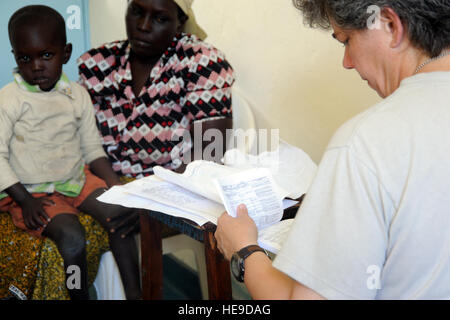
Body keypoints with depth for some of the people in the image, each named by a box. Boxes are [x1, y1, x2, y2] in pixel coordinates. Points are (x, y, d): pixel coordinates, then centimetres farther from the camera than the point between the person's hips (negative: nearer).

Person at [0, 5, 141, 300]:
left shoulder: (77, 94, 3)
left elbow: (92, 148, 7)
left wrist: (117, 186, -6)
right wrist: (25, 201, -18)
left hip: (77, 178, 5)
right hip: (33, 190, -4)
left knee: (121, 215, -13)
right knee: (72, 236, -26)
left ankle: (134, 292, -3)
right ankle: (80, 296, -5)